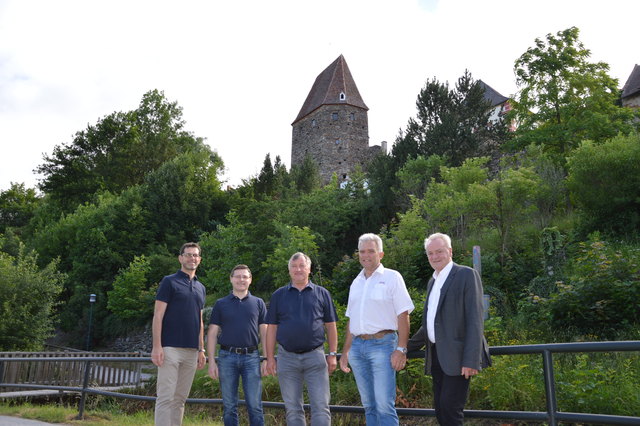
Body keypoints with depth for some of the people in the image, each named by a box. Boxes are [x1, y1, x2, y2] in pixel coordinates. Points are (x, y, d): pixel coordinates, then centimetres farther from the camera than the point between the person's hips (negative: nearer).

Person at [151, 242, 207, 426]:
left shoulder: (200, 288, 17)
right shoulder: (169, 282, -1)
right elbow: (158, 315, -7)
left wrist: (201, 349, 14)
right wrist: (156, 346, -15)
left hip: (191, 351, 6)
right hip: (171, 348, -6)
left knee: (180, 398, 9)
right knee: (166, 397, -6)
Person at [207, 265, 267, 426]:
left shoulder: (258, 303, 9)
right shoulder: (221, 304, 8)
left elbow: (264, 332, 6)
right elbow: (212, 333, 6)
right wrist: (211, 361, -2)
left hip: (251, 357, 0)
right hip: (227, 357, 0)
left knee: (255, 405, 0)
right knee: (229, 406, 7)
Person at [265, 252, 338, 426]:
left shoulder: (322, 294, 6)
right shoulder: (278, 295, 7)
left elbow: (330, 326, 7)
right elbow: (271, 328, 7)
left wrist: (332, 354, 1)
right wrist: (270, 358, 2)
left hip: (315, 356, -1)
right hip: (287, 358, 1)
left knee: (321, 406, -3)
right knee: (292, 409, 9)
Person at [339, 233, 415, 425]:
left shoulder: (392, 277, -2)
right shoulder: (356, 283, 15)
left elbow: (403, 315, -7)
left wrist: (401, 349, -14)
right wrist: (345, 351, 18)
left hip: (382, 344, -6)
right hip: (357, 346, 6)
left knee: (384, 406, -9)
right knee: (369, 405, 11)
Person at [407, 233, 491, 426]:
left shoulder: (466, 275, -5)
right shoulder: (432, 281, 18)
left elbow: (475, 319, -12)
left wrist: (471, 360, -18)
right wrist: (408, 346, 25)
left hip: (456, 356, -7)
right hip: (436, 356, 7)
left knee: (450, 408, -11)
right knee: (440, 410, 9)